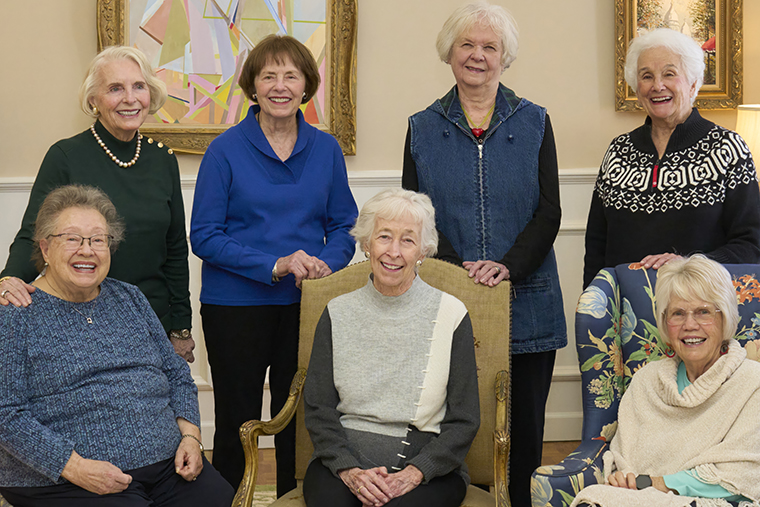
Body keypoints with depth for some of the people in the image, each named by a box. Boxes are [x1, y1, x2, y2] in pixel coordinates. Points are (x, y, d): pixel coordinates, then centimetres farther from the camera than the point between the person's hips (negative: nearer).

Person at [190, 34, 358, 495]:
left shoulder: (326, 150, 5)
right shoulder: (226, 150, -5)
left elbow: (344, 225, 10)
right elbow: (204, 236, -7)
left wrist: (325, 265, -11)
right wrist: (274, 265, -18)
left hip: (307, 303, 3)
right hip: (236, 305, -2)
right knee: (237, 423, 7)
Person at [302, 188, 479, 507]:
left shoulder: (450, 314, 2)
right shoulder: (338, 314, 8)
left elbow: (463, 421, 1)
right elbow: (318, 409, 6)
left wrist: (414, 474, -13)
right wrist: (348, 469, -11)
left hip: (428, 466, -1)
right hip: (343, 457, 2)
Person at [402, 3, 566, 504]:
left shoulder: (534, 123, 7)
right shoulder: (423, 129, 8)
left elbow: (548, 213, 2)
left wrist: (508, 265, -14)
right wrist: (458, 266, -11)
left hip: (525, 301, 0)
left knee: (522, 432, 3)